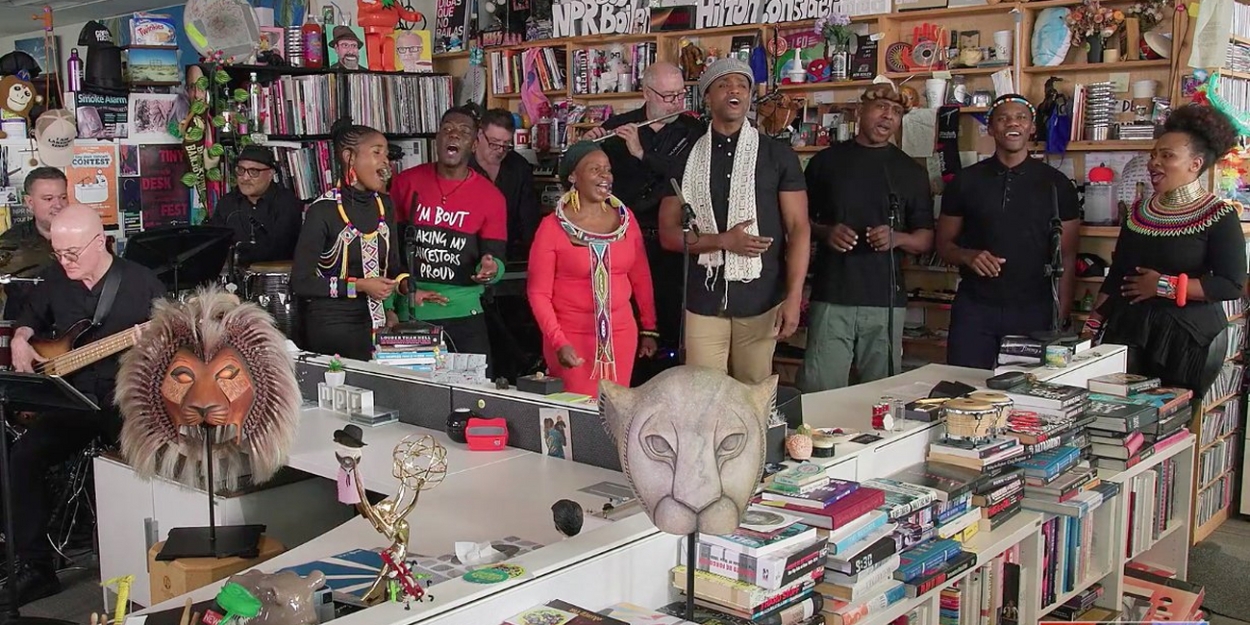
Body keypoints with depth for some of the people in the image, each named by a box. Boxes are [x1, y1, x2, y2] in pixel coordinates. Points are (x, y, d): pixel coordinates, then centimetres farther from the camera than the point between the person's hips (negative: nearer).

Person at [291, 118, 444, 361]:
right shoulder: (323, 211, -13)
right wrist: (359, 286, -16)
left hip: (374, 322, 6)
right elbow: (301, 282, -13)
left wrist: (407, 286, -5)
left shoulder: (384, 205, 6)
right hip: (332, 325, -6)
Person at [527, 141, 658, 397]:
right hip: (571, 337, -4)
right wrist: (558, 343, -16)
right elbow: (538, 292, -7)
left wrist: (649, 329, 11)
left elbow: (640, 277, 11)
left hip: (621, 334, 4)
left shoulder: (625, 218, 4)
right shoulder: (552, 227, -8)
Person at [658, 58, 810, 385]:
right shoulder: (687, 157, 8)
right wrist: (724, 240, -11)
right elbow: (668, 233, 6)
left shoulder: (778, 155, 4)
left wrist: (794, 297, -10)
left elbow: (799, 228, 1)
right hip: (704, 300, 1)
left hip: (762, 300, -1)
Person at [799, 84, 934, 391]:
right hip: (831, 297, -1)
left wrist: (896, 238, -8)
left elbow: (926, 239, 13)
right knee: (820, 391, -7)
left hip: (886, 300, 1)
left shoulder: (911, 171, 12)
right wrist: (825, 232, -7)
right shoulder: (826, 161, 10)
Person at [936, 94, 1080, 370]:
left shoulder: (1056, 184, 6)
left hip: (1034, 310, -1)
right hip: (974, 308, 1)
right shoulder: (965, 182, 8)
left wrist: (1060, 320, -4)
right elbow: (944, 244, 11)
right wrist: (968, 256, -11)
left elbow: (1067, 258, 4)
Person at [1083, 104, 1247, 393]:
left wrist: (1164, 286, -14)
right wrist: (1093, 324, 7)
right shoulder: (1139, 212, 11)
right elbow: (1115, 276, 14)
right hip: (1129, 331, 5)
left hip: (1186, 336, -5)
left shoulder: (1218, 217, -6)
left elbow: (1232, 285, -13)